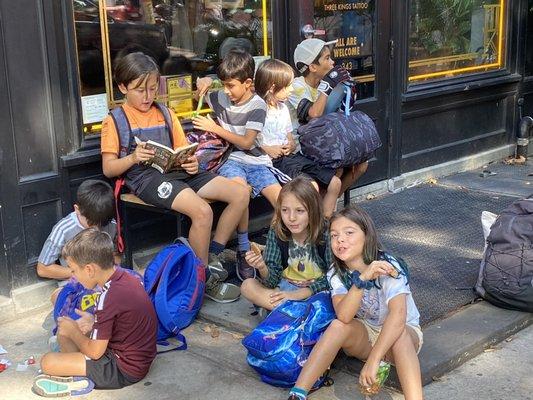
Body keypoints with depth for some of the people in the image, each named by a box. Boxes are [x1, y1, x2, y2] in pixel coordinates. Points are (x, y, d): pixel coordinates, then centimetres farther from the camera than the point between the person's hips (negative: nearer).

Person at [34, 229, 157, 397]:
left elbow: (95, 352, -19)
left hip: (125, 369, -10)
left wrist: (73, 331, -2)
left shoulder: (109, 297, -27)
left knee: (47, 362, -14)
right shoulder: (125, 276, -1)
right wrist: (95, 323, 4)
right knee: (63, 332, 15)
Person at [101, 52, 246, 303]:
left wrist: (191, 162, -5)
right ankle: (204, 278, -11)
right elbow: (108, 169, -1)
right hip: (145, 177, -6)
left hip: (177, 172, 7)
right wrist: (133, 158, -19)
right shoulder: (114, 122, 4)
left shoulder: (166, 114, 20)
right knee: (202, 212, -31)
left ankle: (212, 256, 3)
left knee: (240, 194, -9)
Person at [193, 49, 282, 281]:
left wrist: (215, 128, -11)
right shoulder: (222, 98, 8)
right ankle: (244, 250, -24)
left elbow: (247, 143, -12)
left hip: (255, 161, -1)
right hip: (229, 159, 1)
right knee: (241, 187, -36)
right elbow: (198, 97, 29)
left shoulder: (257, 105, -5)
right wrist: (204, 85, 6)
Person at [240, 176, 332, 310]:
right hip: (286, 288, 4)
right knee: (247, 286, -20)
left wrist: (299, 294, -23)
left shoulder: (325, 234, -17)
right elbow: (272, 280, -8)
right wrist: (262, 268, -31)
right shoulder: (276, 233, -9)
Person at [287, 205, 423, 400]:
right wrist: (363, 279, -44)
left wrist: (373, 360, -47)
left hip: (403, 332, -3)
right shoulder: (336, 274, -11)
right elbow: (343, 316, -30)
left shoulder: (387, 266, -24)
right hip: (364, 335, 3)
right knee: (338, 326, -29)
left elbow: (397, 316, -38)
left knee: (399, 334, -37)